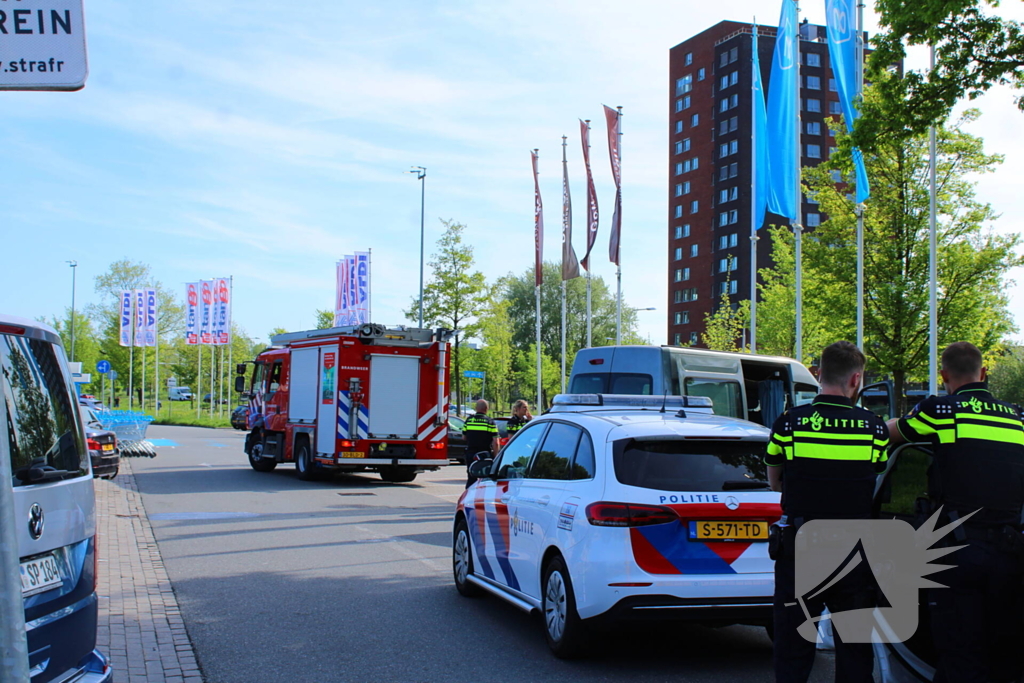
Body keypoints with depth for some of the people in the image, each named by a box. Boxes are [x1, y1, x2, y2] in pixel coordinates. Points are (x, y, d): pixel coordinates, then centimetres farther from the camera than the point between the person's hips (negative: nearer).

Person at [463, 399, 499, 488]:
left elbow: (464, 437, 12)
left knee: (471, 478, 8)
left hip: (470, 453, 2)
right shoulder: (490, 422, -5)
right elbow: (495, 442, -9)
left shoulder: (469, 419, 3)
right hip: (485, 453, -2)